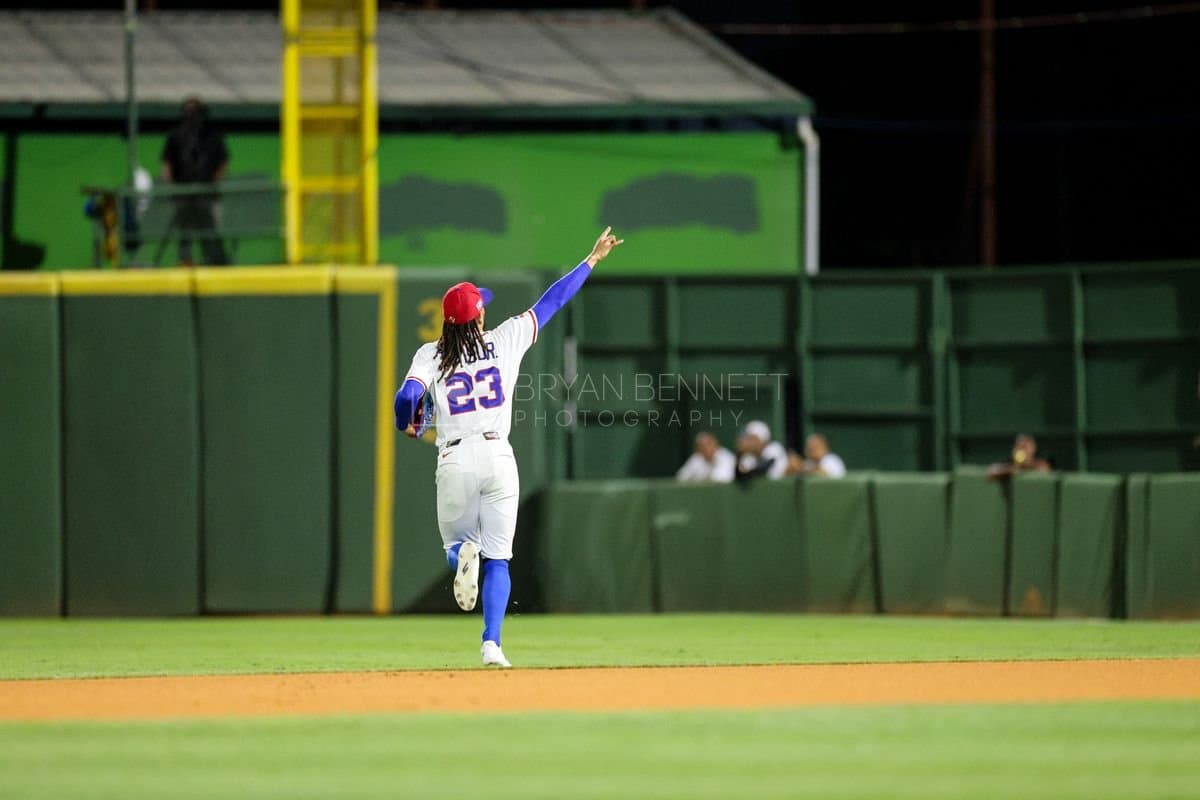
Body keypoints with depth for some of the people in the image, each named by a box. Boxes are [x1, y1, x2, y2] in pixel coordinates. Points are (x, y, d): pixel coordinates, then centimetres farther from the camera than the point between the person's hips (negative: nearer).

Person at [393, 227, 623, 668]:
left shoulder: (431, 354, 0)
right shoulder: (505, 341, 2)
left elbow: (407, 396, -14)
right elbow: (552, 302, 10)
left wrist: (406, 426, 9)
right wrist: (592, 260, 19)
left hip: (454, 461, -1)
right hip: (498, 458, 1)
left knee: (455, 543, 19)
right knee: (498, 558, 6)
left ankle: (463, 554, -19)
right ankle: (491, 645, -9)